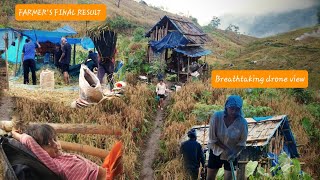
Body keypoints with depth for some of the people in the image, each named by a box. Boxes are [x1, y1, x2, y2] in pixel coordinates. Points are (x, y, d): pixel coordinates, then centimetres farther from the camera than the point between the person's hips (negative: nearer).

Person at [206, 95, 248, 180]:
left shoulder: (243, 122, -22)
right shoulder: (216, 116, -23)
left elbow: (242, 143, -11)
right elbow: (212, 138, -16)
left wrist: (234, 153, -27)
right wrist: (226, 149, -22)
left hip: (232, 155, -1)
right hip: (215, 151, 1)